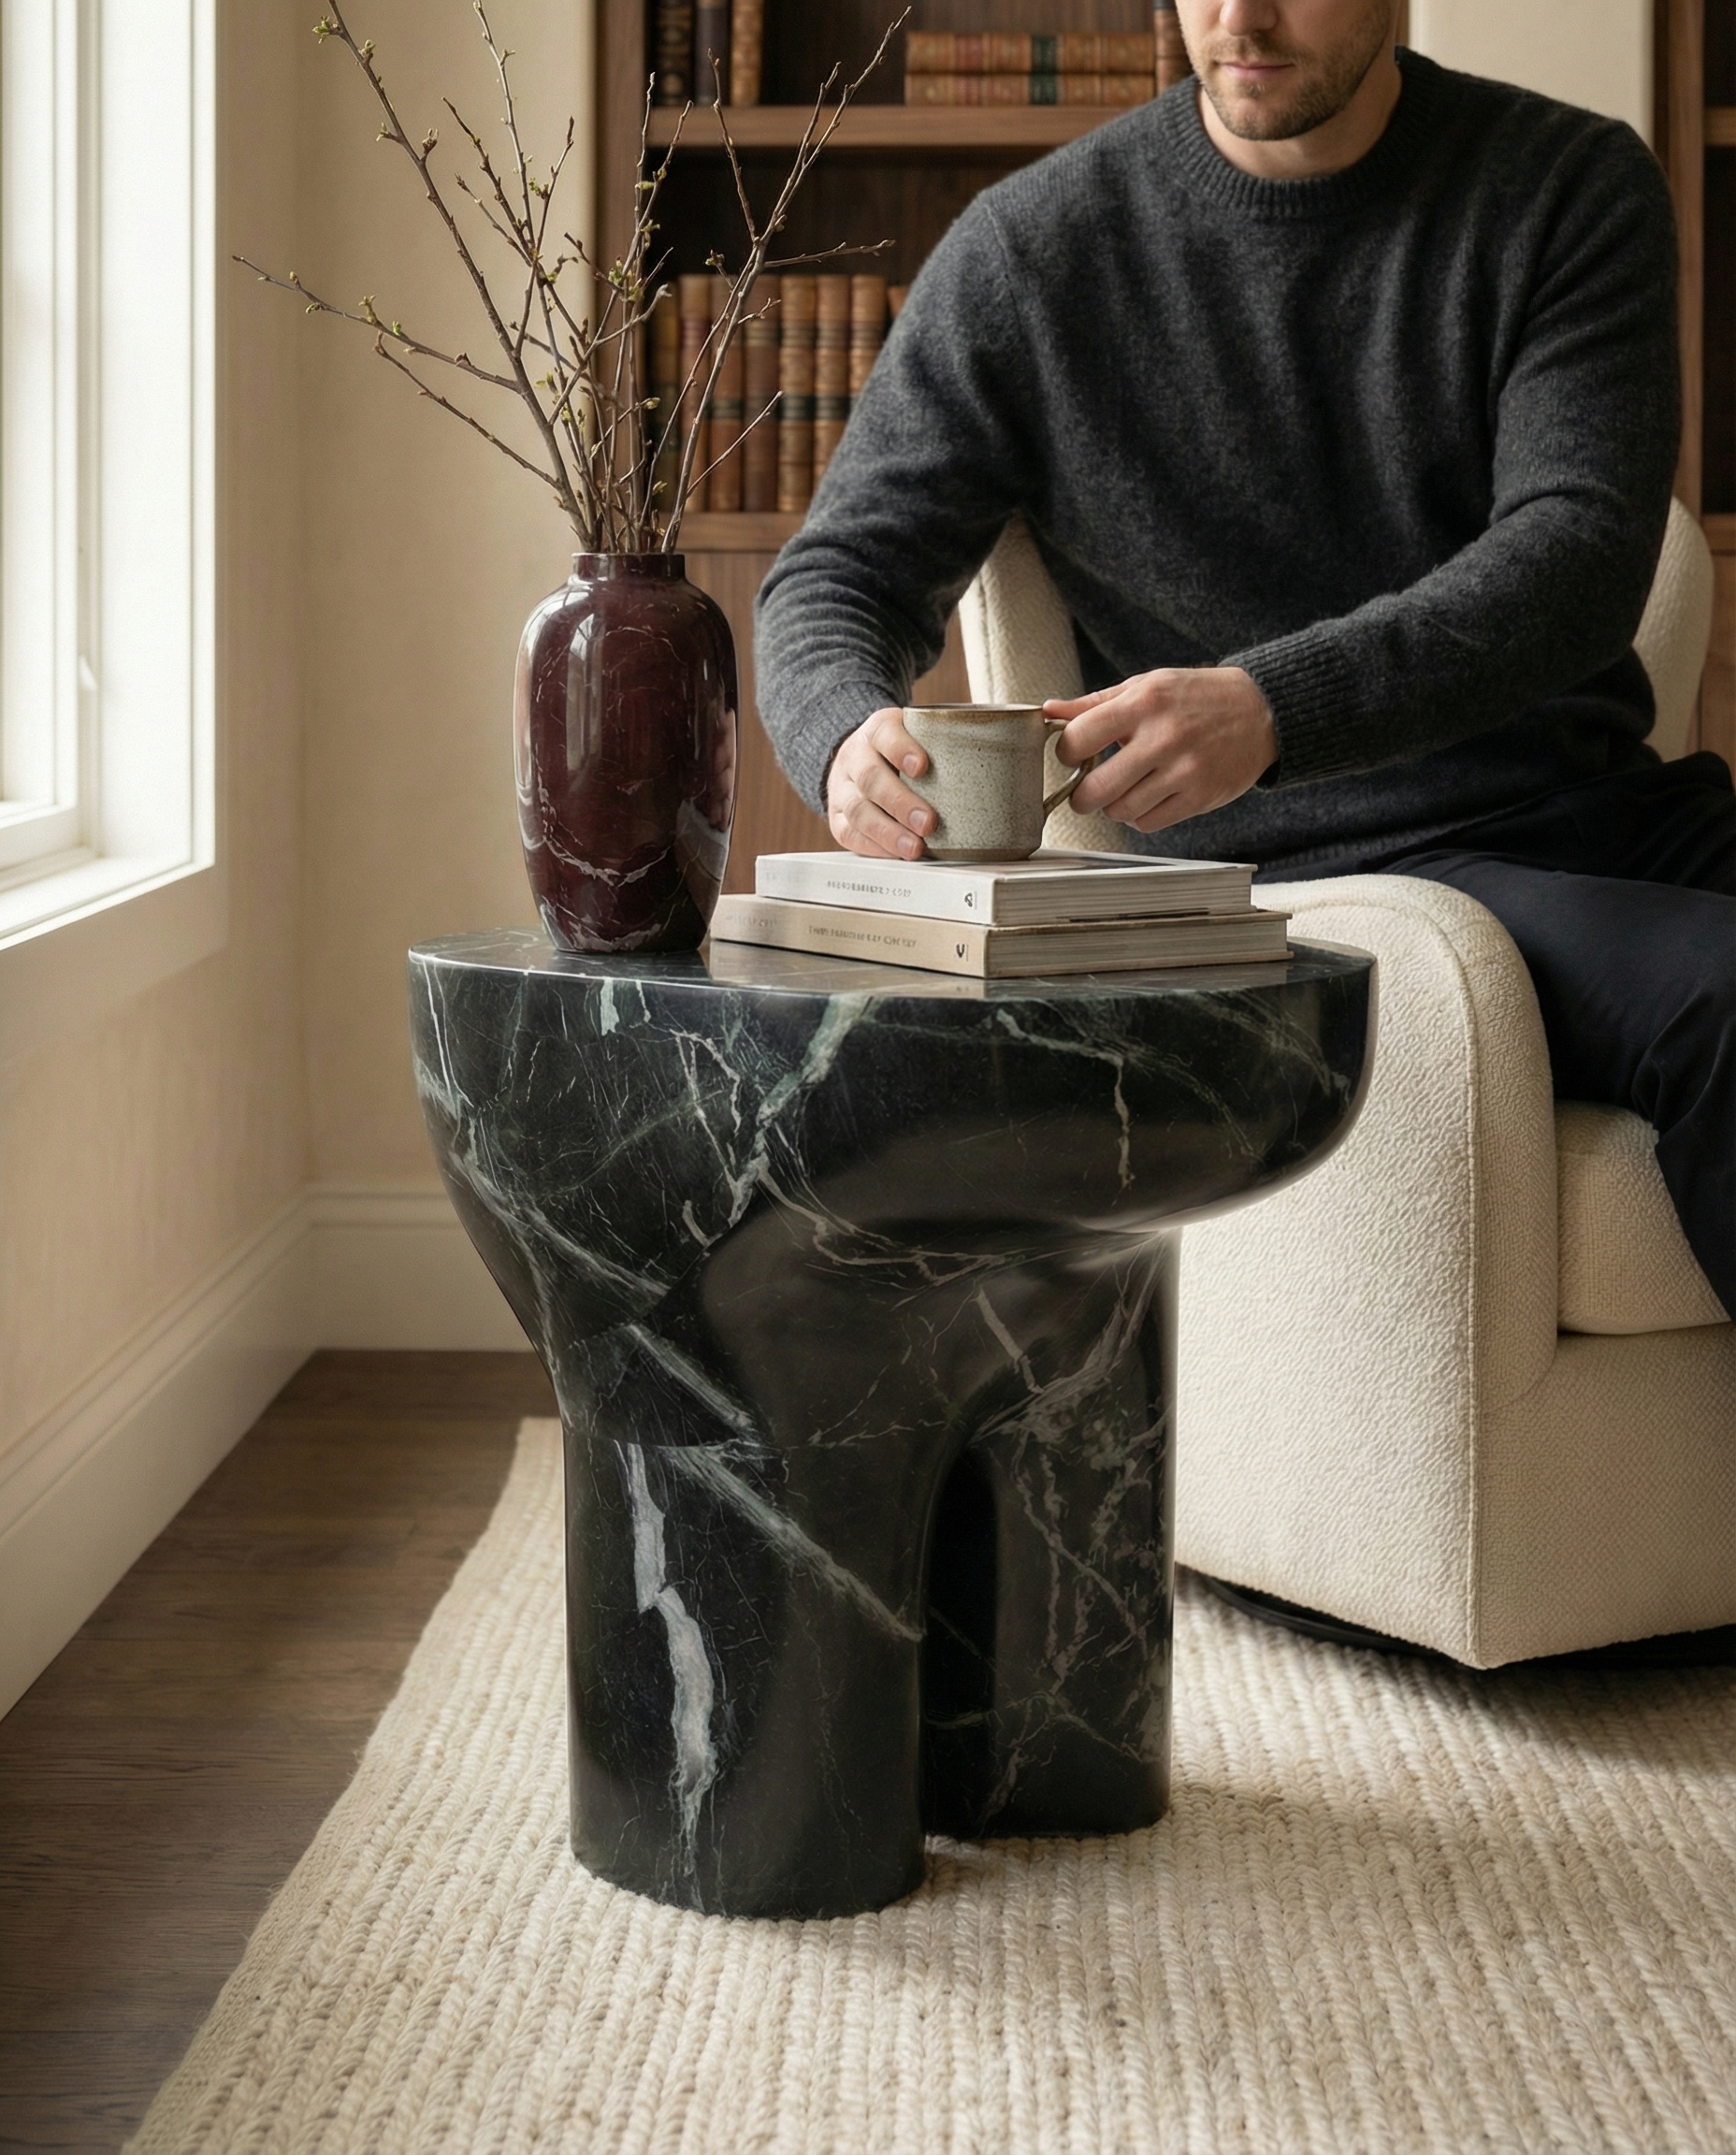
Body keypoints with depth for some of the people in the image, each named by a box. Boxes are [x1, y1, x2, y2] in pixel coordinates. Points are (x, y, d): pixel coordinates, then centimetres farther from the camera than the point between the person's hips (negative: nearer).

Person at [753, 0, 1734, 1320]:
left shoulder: (1573, 188, 4)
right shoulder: (1032, 252, 3)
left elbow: (1583, 553, -11)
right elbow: (841, 579, 4)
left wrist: (1271, 712, -29)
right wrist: (850, 741, -23)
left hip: (1616, 814, 3)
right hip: (1324, 874, -3)